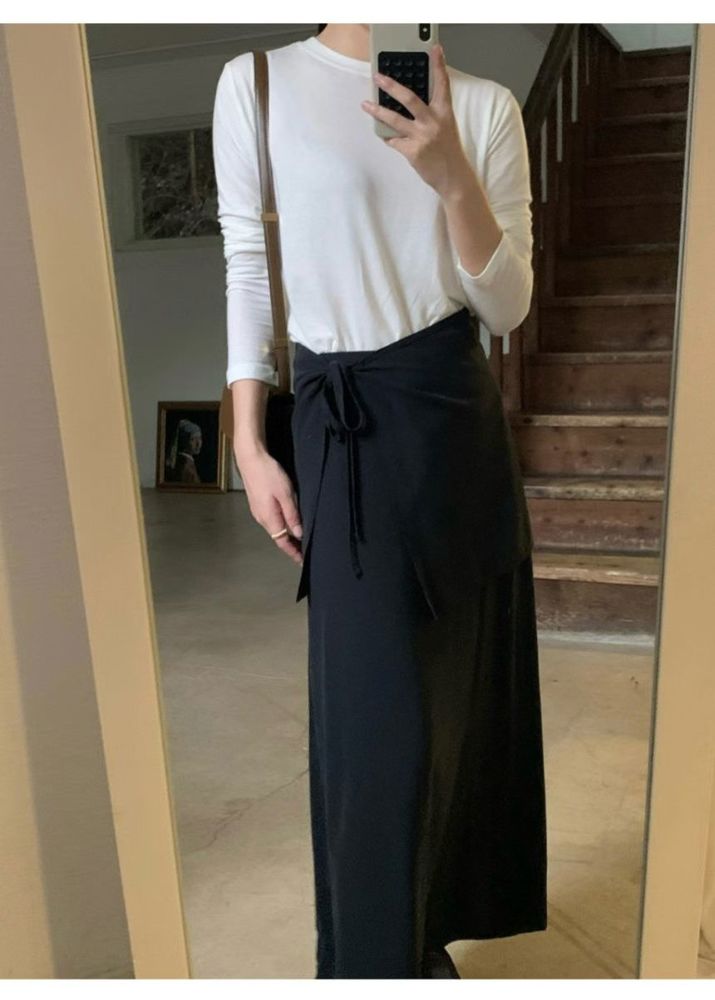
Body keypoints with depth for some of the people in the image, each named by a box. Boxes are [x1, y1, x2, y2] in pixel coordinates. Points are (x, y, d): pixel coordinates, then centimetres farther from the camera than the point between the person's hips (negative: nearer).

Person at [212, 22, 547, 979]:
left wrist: (452, 178, -16)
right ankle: (379, 955, 24)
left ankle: (434, 919, 38)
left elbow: (508, 306, 0)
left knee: (454, 678, 12)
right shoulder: (256, 84, 3)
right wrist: (250, 444, -2)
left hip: (456, 413, 3)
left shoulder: (484, 103, 5)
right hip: (341, 424, -2)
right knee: (377, 707, 0)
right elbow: (249, 274, 3)